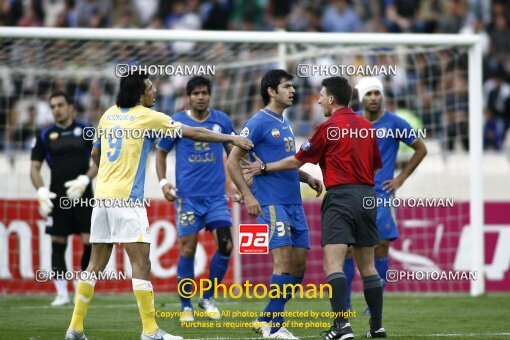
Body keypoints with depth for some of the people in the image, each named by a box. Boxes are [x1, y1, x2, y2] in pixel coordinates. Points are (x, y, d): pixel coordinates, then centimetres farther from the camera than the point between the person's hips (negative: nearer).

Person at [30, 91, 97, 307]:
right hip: (57, 198, 1)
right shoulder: (45, 137, 6)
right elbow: (35, 167, 7)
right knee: (58, 243, 1)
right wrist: (41, 191, -8)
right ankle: (62, 294, 6)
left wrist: (84, 180, -13)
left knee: (89, 241, -8)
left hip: (82, 195, -1)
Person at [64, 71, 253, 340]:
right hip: (127, 198, -7)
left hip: (102, 196, 7)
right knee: (141, 264, -6)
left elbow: (95, 153, 24)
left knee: (96, 265, 11)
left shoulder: (109, 115, 12)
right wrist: (232, 138, 4)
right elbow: (193, 133, -2)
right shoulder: (147, 117, -4)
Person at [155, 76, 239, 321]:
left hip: (216, 195, 2)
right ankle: (186, 306, 10)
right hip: (187, 196, -2)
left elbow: (232, 151, 16)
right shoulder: (176, 122, 0)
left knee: (225, 245, -9)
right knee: (187, 249, -3)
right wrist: (163, 182, -4)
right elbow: (161, 152, 9)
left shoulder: (221, 120, 6)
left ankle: (208, 298, 10)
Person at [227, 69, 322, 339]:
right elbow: (232, 161, -9)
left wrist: (307, 178, 12)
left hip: (294, 204, 9)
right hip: (272, 203, -9)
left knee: (298, 267, 7)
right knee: (283, 263, -14)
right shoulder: (258, 123, -7)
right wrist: (247, 195, -18)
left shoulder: (285, 125, 18)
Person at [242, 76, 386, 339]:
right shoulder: (365, 126, 12)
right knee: (367, 266, 13)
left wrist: (264, 167, 14)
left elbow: (296, 161, 3)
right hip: (367, 195, 7)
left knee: (333, 263, -12)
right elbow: (376, 165, 18)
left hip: (341, 197, -7)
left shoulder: (329, 127, -5)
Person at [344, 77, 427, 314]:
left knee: (380, 248, -4)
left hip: (380, 195, -2)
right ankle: (344, 304, 4)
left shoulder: (395, 123, -3)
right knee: (346, 248, -3)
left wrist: (401, 178, 3)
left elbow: (420, 149, 8)